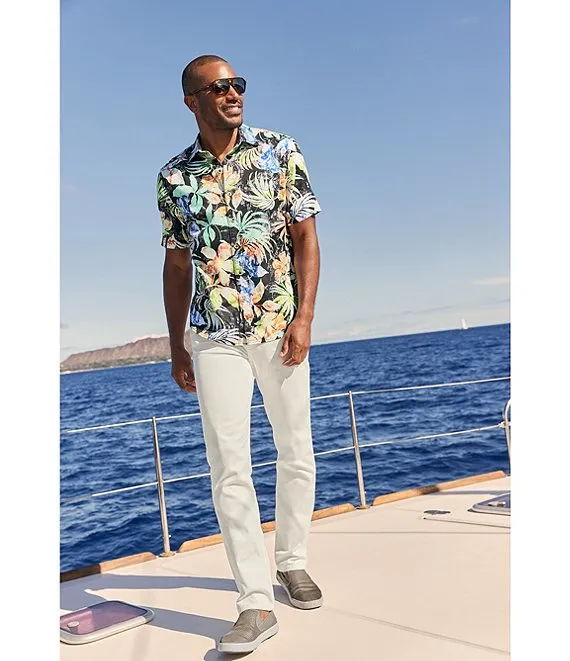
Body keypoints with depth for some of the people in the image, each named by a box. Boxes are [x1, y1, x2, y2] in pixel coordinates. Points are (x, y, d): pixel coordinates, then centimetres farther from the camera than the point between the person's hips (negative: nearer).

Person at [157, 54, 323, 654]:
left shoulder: (279, 150, 3)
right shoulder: (173, 178, 7)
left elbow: (306, 238, 0)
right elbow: (177, 266, 11)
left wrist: (304, 318, -10)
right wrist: (176, 348, 9)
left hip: (281, 328, 0)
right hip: (214, 338, 0)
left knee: (296, 453, 10)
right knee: (229, 468, -4)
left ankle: (292, 561, 32)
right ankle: (256, 604, 4)